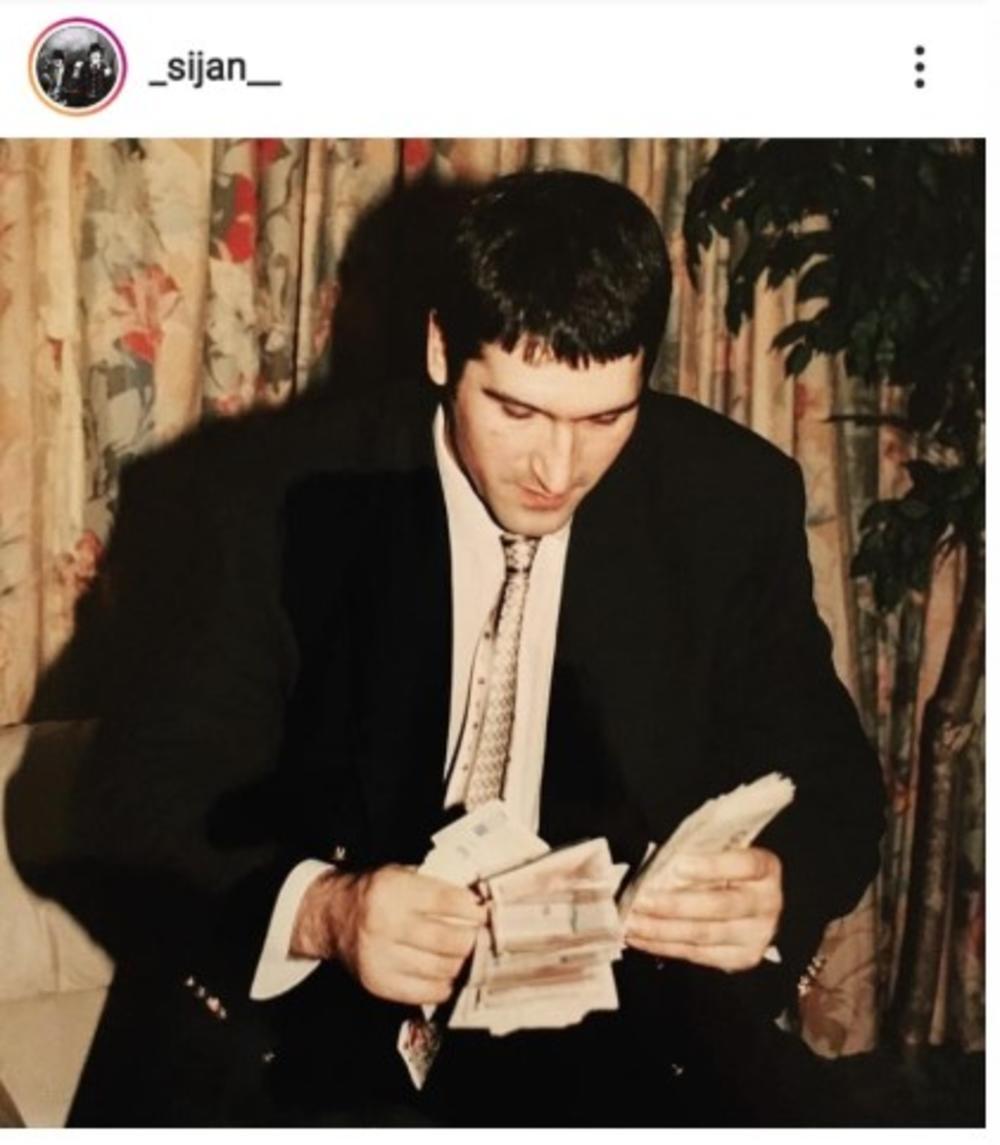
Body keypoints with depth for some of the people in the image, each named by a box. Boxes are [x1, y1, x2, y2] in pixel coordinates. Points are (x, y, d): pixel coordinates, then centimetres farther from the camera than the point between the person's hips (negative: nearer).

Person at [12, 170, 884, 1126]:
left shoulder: (731, 502, -3)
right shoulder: (273, 505, -9)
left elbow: (829, 784, 4)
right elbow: (133, 822, -9)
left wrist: (774, 885, -20)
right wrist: (319, 913, -30)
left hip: (614, 1000, 2)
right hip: (307, 1007, -1)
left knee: (763, 1100, -24)